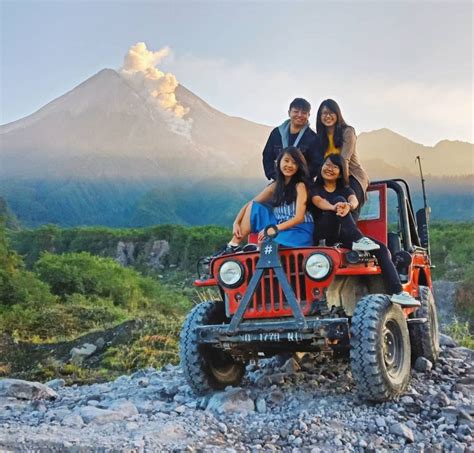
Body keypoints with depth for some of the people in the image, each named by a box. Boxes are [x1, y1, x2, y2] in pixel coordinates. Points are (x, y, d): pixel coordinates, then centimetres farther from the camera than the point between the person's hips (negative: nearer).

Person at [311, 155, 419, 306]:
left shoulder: (345, 189, 20)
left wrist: (348, 206, -33)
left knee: (381, 249, -17)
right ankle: (358, 240, -40)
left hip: (344, 236, 4)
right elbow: (319, 202, -14)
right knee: (338, 200, -27)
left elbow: (354, 200, -6)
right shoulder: (315, 188, 12)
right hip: (322, 235, -4)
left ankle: (397, 293, -26)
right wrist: (334, 207, -39)